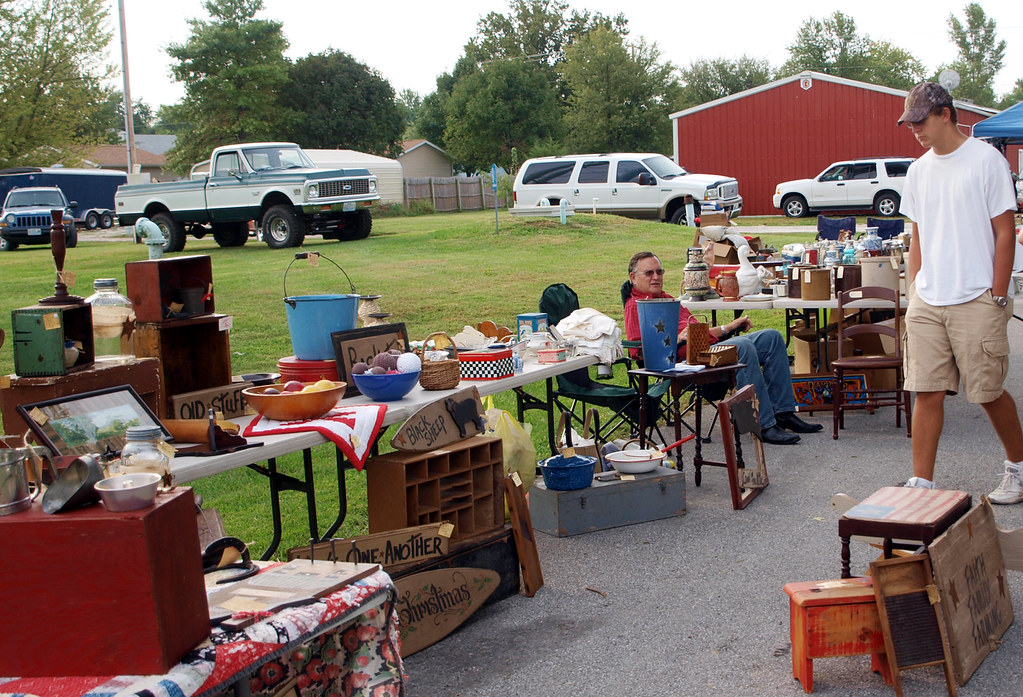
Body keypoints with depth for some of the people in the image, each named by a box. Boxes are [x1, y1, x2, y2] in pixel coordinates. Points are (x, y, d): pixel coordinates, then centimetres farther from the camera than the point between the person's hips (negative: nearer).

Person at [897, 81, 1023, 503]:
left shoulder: (985, 160, -5)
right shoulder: (918, 171, 12)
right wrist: (913, 293, 11)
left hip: (976, 301, -5)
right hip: (927, 302, 5)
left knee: (989, 392, 4)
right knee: (927, 393, 1)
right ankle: (921, 484, 6)